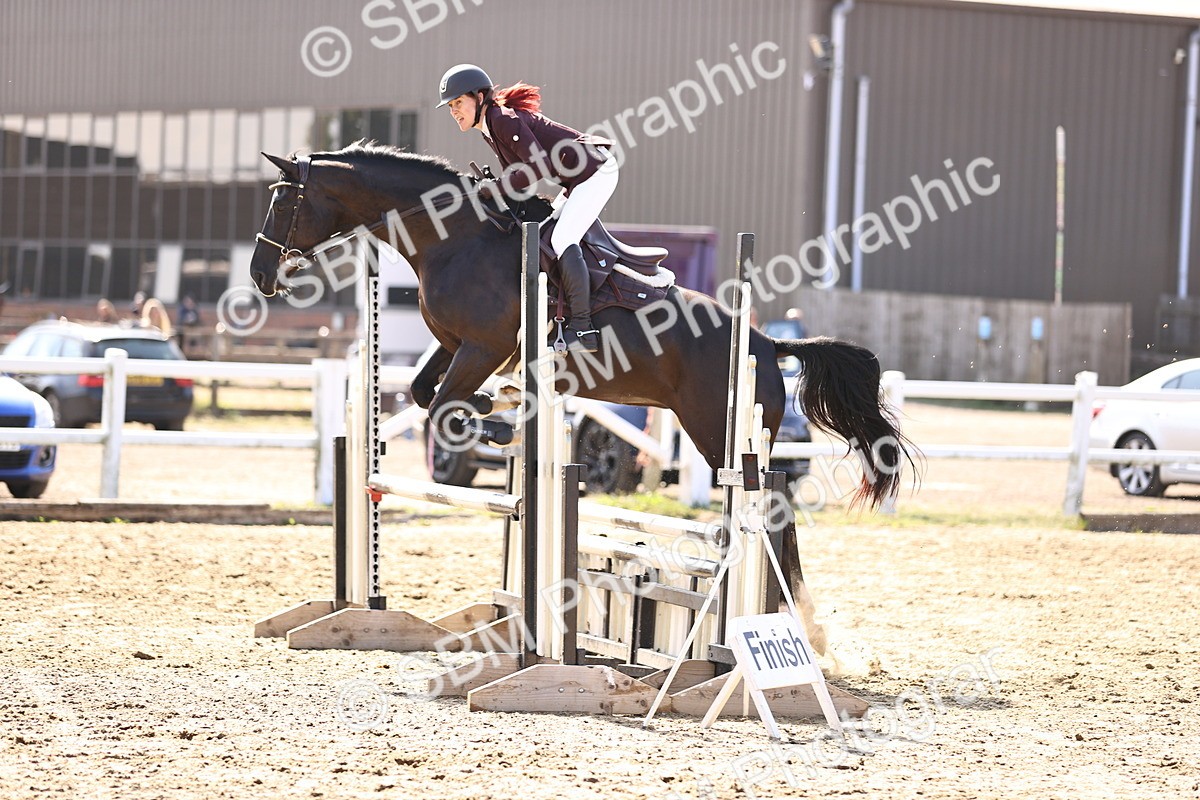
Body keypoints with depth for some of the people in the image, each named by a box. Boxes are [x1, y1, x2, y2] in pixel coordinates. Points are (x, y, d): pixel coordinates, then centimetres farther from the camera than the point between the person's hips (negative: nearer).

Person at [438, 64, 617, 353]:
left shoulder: (504, 120, -19)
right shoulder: (489, 129, 12)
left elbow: (539, 165, -25)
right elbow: (517, 170, 17)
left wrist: (497, 187, -20)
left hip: (596, 171, -11)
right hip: (576, 180, 11)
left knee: (562, 239, -20)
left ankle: (582, 329, -25)